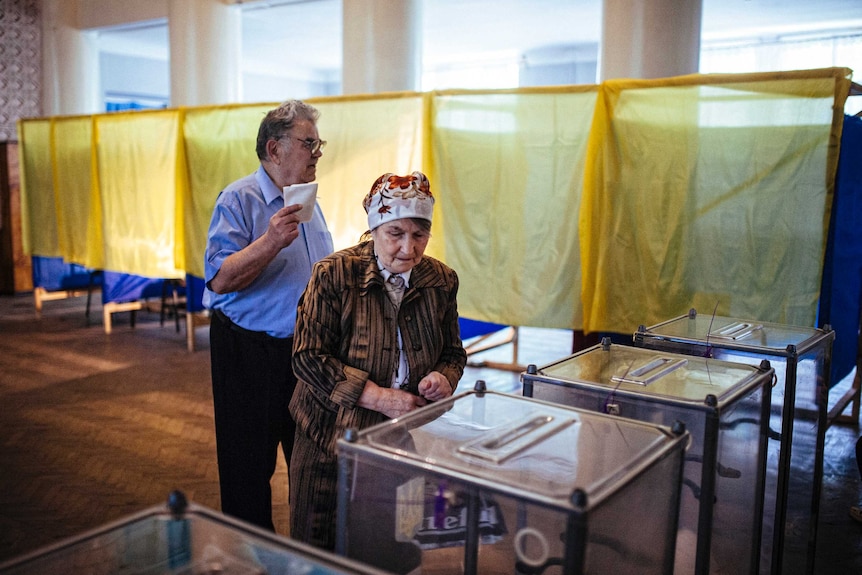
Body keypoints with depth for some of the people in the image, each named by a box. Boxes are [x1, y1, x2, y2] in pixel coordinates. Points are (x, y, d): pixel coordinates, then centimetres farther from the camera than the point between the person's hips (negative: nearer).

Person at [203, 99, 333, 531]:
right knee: (250, 464, 5)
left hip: (307, 350, 7)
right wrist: (271, 241, -33)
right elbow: (220, 280, -22)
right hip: (250, 350, -7)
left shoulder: (308, 202, 12)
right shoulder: (239, 199, -12)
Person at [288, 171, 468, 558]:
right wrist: (379, 398, -20)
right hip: (333, 436, -3)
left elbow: (454, 352, 12)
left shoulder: (441, 280, 2)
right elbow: (308, 356, -14)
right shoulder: (333, 274, -11)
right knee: (321, 552, 10)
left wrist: (444, 377, -13)